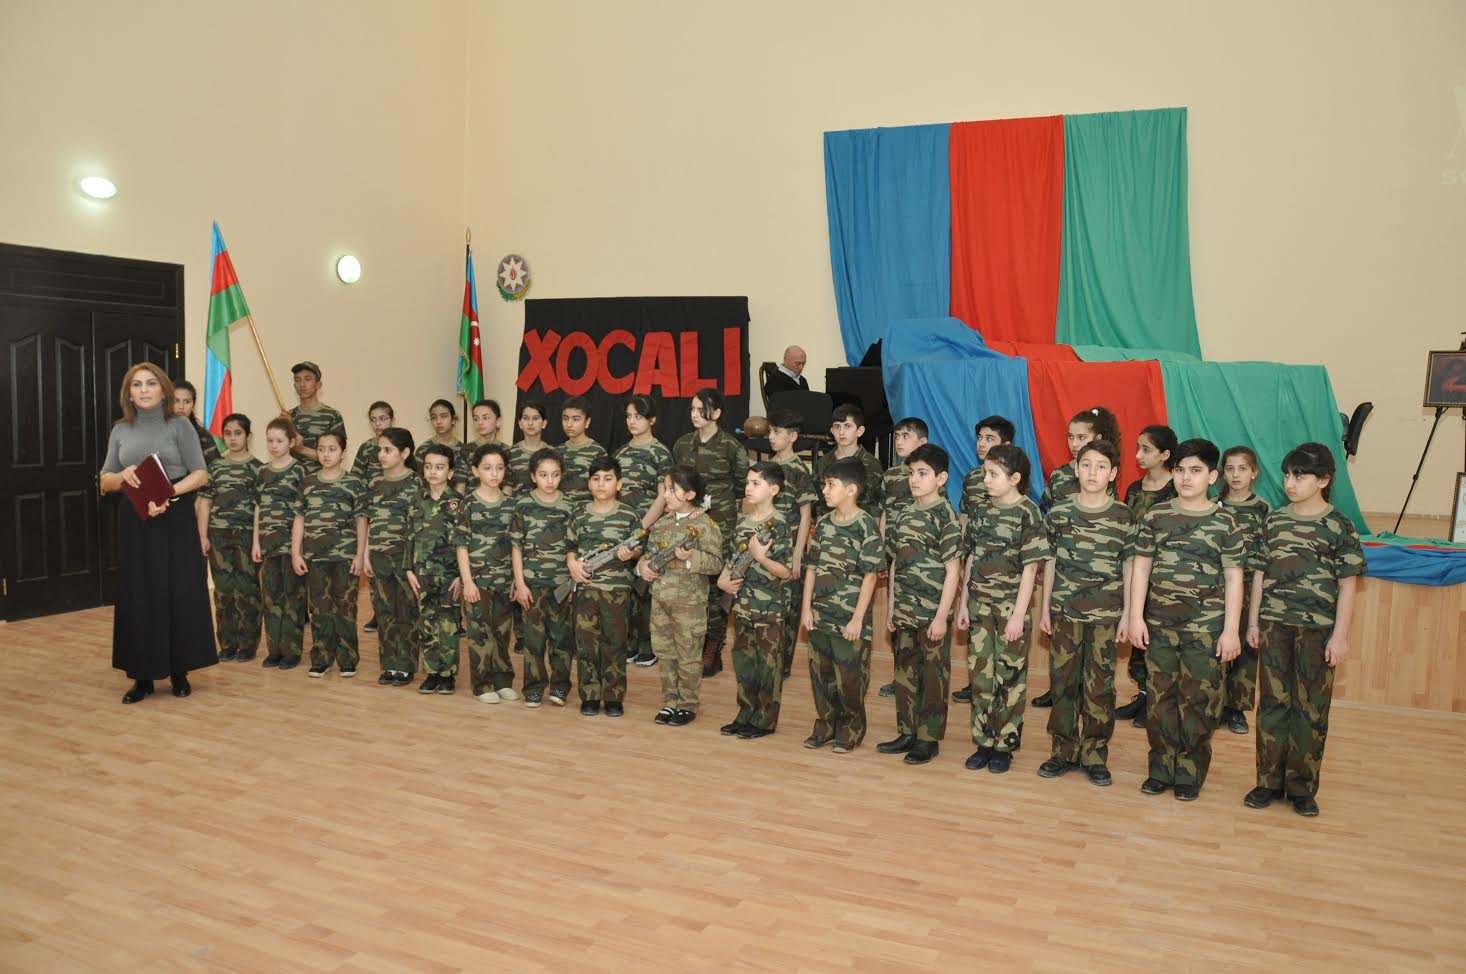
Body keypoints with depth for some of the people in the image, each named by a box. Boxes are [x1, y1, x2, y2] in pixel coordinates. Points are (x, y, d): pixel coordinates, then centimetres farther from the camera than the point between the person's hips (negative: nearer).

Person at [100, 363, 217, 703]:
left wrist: (168, 494, -20)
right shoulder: (120, 431, 10)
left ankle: (179, 671, 11)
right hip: (134, 521, 3)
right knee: (138, 596, 4)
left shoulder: (179, 426, 0)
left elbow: (201, 474, -5)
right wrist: (122, 476, -12)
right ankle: (142, 675, 12)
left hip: (175, 519, -3)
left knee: (179, 594, 0)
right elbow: (104, 482, 10)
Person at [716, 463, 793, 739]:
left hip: (769, 608, -7)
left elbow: (785, 571, -14)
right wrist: (723, 580, 1)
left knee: (768, 664, 4)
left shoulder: (778, 525, -12)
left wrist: (761, 557, -25)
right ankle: (746, 715, 26)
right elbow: (732, 558, 18)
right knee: (743, 661, 14)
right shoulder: (743, 522, 8)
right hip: (742, 604, 7)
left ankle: (765, 720, 14)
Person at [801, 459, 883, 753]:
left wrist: (858, 619, -14)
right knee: (820, 674, 13)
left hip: (849, 618, -5)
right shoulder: (823, 524, 6)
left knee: (849, 678, 3)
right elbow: (812, 568, 10)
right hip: (820, 615, 6)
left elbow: (870, 575, -12)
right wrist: (806, 607, 4)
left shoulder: (866, 527, -11)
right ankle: (825, 725, 29)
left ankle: (851, 731, 21)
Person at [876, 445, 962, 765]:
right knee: (905, 673, 13)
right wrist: (891, 607, 10)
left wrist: (942, 616, -12)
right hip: (904, 612, 6)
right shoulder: (901, 514, 7)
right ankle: (907, 733, 26)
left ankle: (929, 739, 14)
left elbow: (952, 571, -9)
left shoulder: (945, 517, -9)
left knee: (934, 677, 5)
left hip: (932, 614, -6)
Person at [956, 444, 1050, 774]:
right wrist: (964, 604, 9)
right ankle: (983, 742, 19)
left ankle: (1004, 745, 16)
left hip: (1010, 606, -5)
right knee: (979, 674, 8)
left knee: (1009, 676, 4)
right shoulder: (981, 512, 6)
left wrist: (1018, 614, -13)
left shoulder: (1028, 513, -9)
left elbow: (1030, 568, -10)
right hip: (980, 604, 5)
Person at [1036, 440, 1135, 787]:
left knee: (1100, 687, 4)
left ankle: (1095, 756, 17)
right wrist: (1044, 608, 6)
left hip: (1105, 615, -1)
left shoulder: (1123, 517, -2)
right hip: (1065, 612, 1)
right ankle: (1063, 752, 20)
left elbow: (1129, 567, 2)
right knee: (1062, 682, 7)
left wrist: (1127, 614, 1)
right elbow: (1050, 563, 6)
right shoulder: (1059, 513, 0)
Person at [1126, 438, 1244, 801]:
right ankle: (1161, 768, 22)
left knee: (1198, 700, 3)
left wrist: (1231, 630, -5)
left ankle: (1190, 774, 17)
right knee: (1160, 697, 9)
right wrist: (1136, 617, 0)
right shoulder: (1156, 516, 2)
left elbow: (1233, 578, -2)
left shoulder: (1224, 522, -3)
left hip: (1205, 626, -2)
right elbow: (1141, 567, 5)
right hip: (1160, 622, 2)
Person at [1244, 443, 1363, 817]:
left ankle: (1302, 787, 16)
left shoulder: (1339, 526, -5)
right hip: (1274, 624, 3)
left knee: (1312, 709, 5)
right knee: (1272, 703, 8)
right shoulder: (1274, 521, 6)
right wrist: (1253, 621, 7)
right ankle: (1269, 781, 17)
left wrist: (1340, 635, -8)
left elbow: (1348, 585, -5)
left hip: (1317, 628, -3)